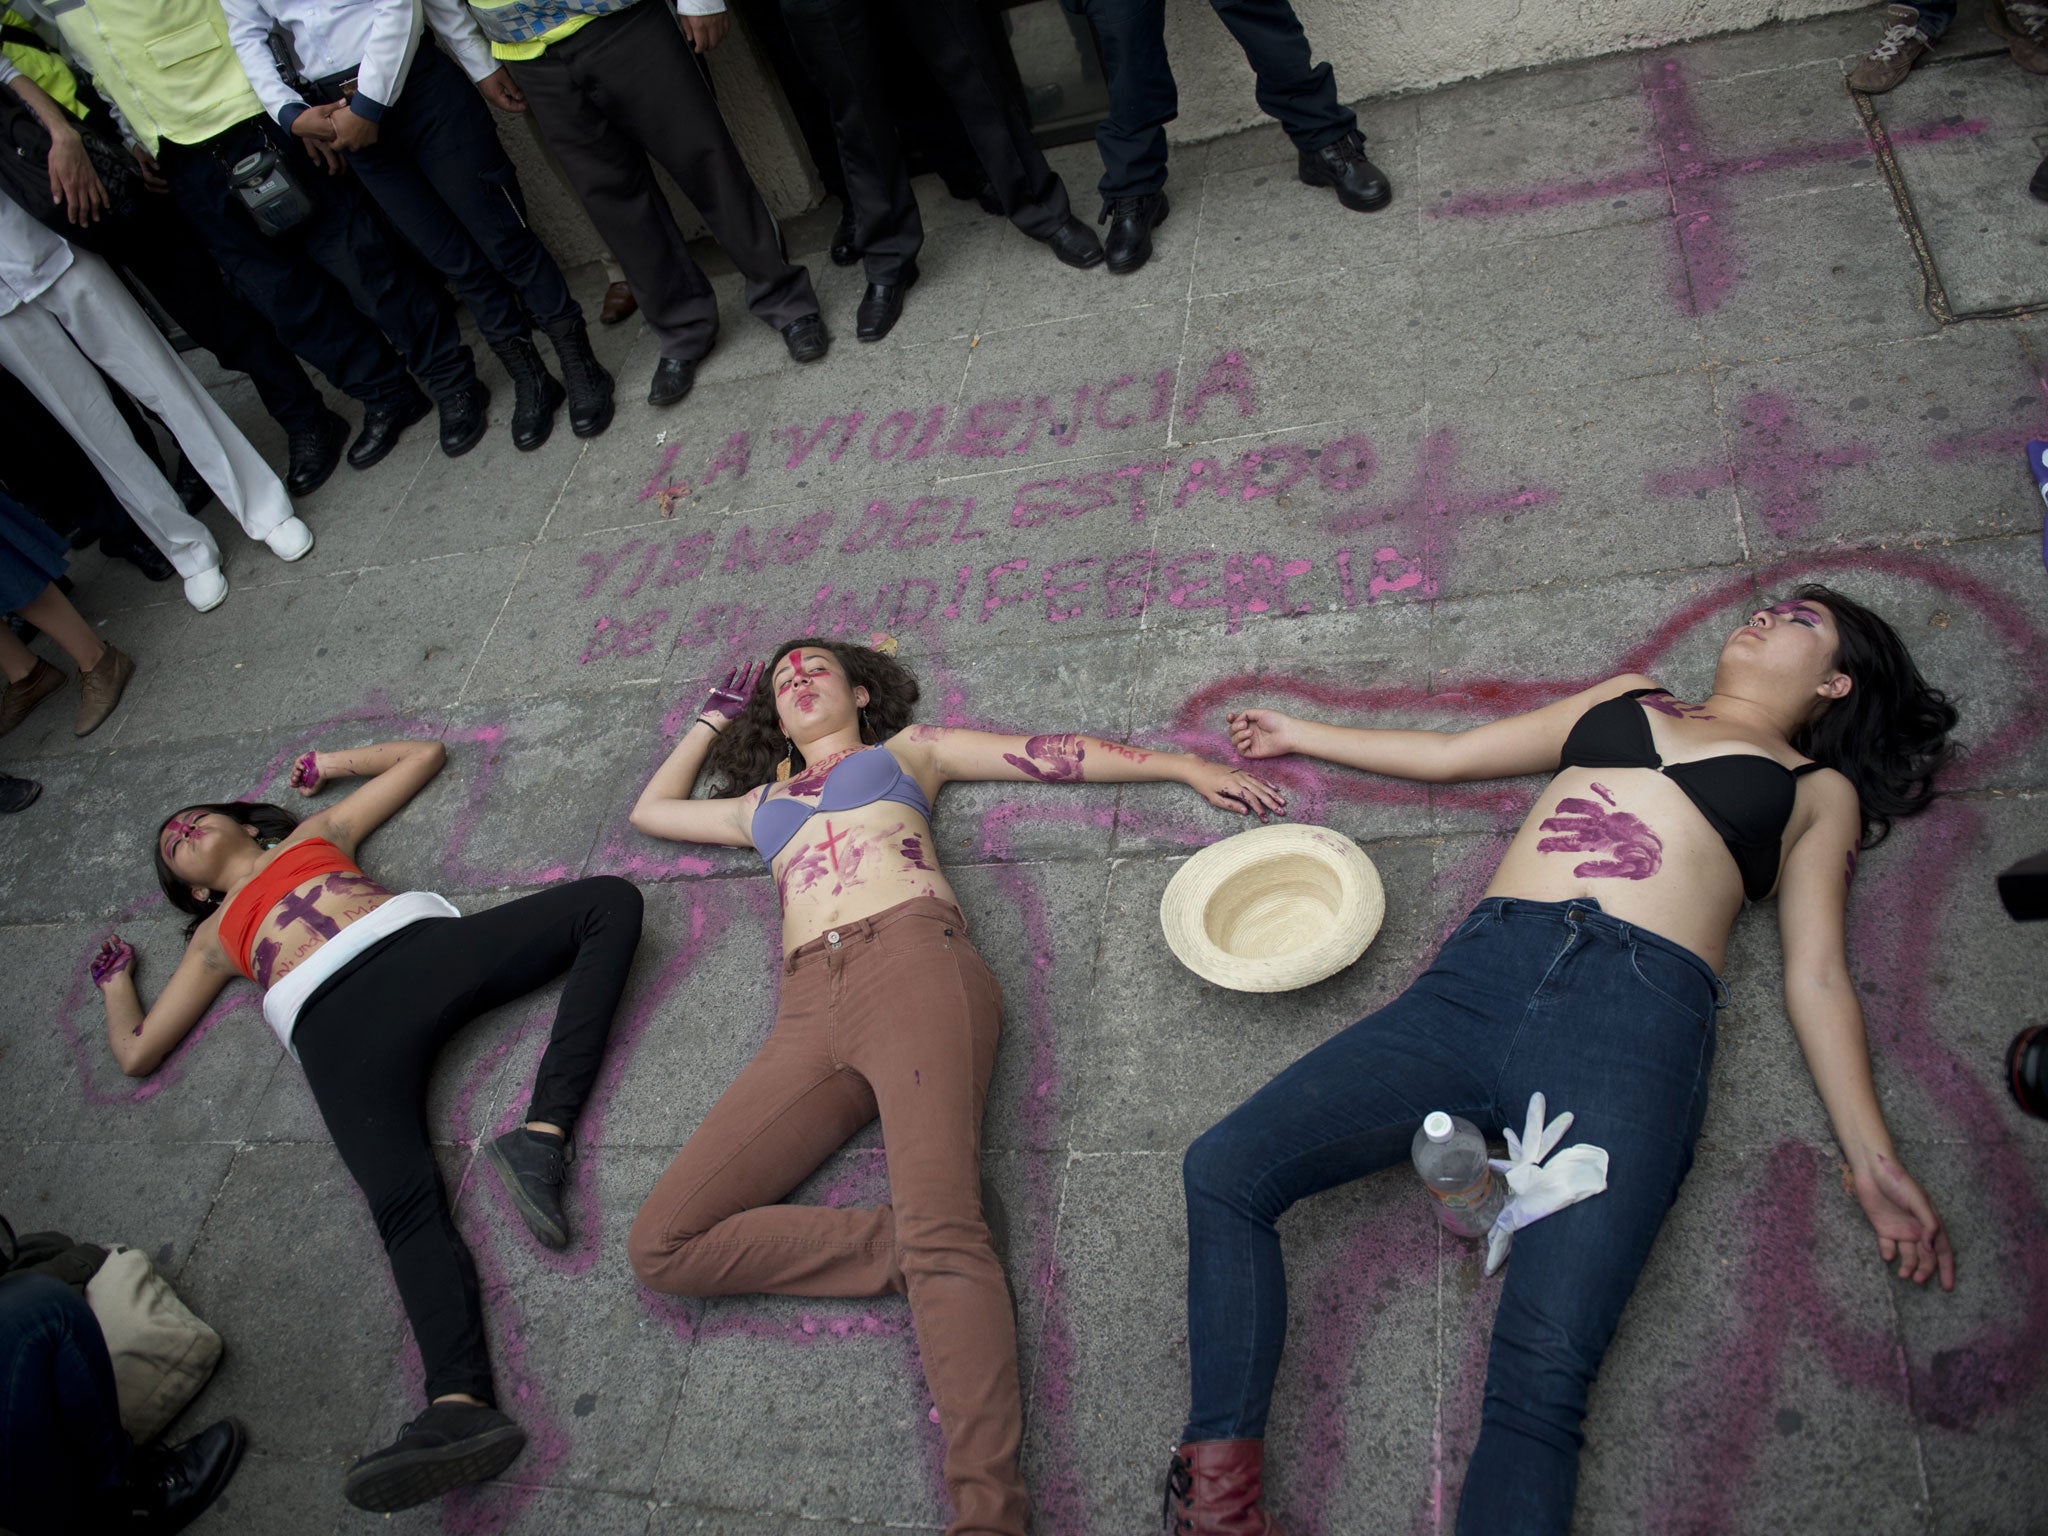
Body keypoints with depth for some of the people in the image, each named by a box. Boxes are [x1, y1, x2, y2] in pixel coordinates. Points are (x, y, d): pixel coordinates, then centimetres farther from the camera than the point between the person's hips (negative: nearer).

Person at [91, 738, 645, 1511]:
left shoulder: (315, 833, 39)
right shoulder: (216, 933, 37)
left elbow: (424, 753, 44)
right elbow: (137, 1051, 35)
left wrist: (334, 764, 51)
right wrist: (116, 979, 49)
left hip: (420, 946, 2)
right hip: (337, 1021, -1)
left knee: (610, 900, -26)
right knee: (405, 1204, -29)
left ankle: (541, 1134, -42)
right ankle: (459, 1407, -49)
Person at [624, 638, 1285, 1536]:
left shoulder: (908, 750, 26)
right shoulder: (761, 806, 36)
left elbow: (1058, 755, 20)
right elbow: (650, 809, 49)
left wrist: (1187, 766, 14)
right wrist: (713, 719, 54)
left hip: (914, 965, -4)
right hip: (807, 1014, 4)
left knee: (941, 1232, -28)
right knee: (661, 1247, -14)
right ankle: (917, 1253, -17)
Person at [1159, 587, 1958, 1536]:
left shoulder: (1820, 791, 25)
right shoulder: (1628, 699, 32)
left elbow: (1817, 976, 16)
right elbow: (1450, 756, 36)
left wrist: (1873, 1160, 3)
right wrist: (1302, 735, 41)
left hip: (1635, 1015, -3)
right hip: (1481, 973, 4)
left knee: (1544, 1368, -25)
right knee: (1225, 1168, -15)